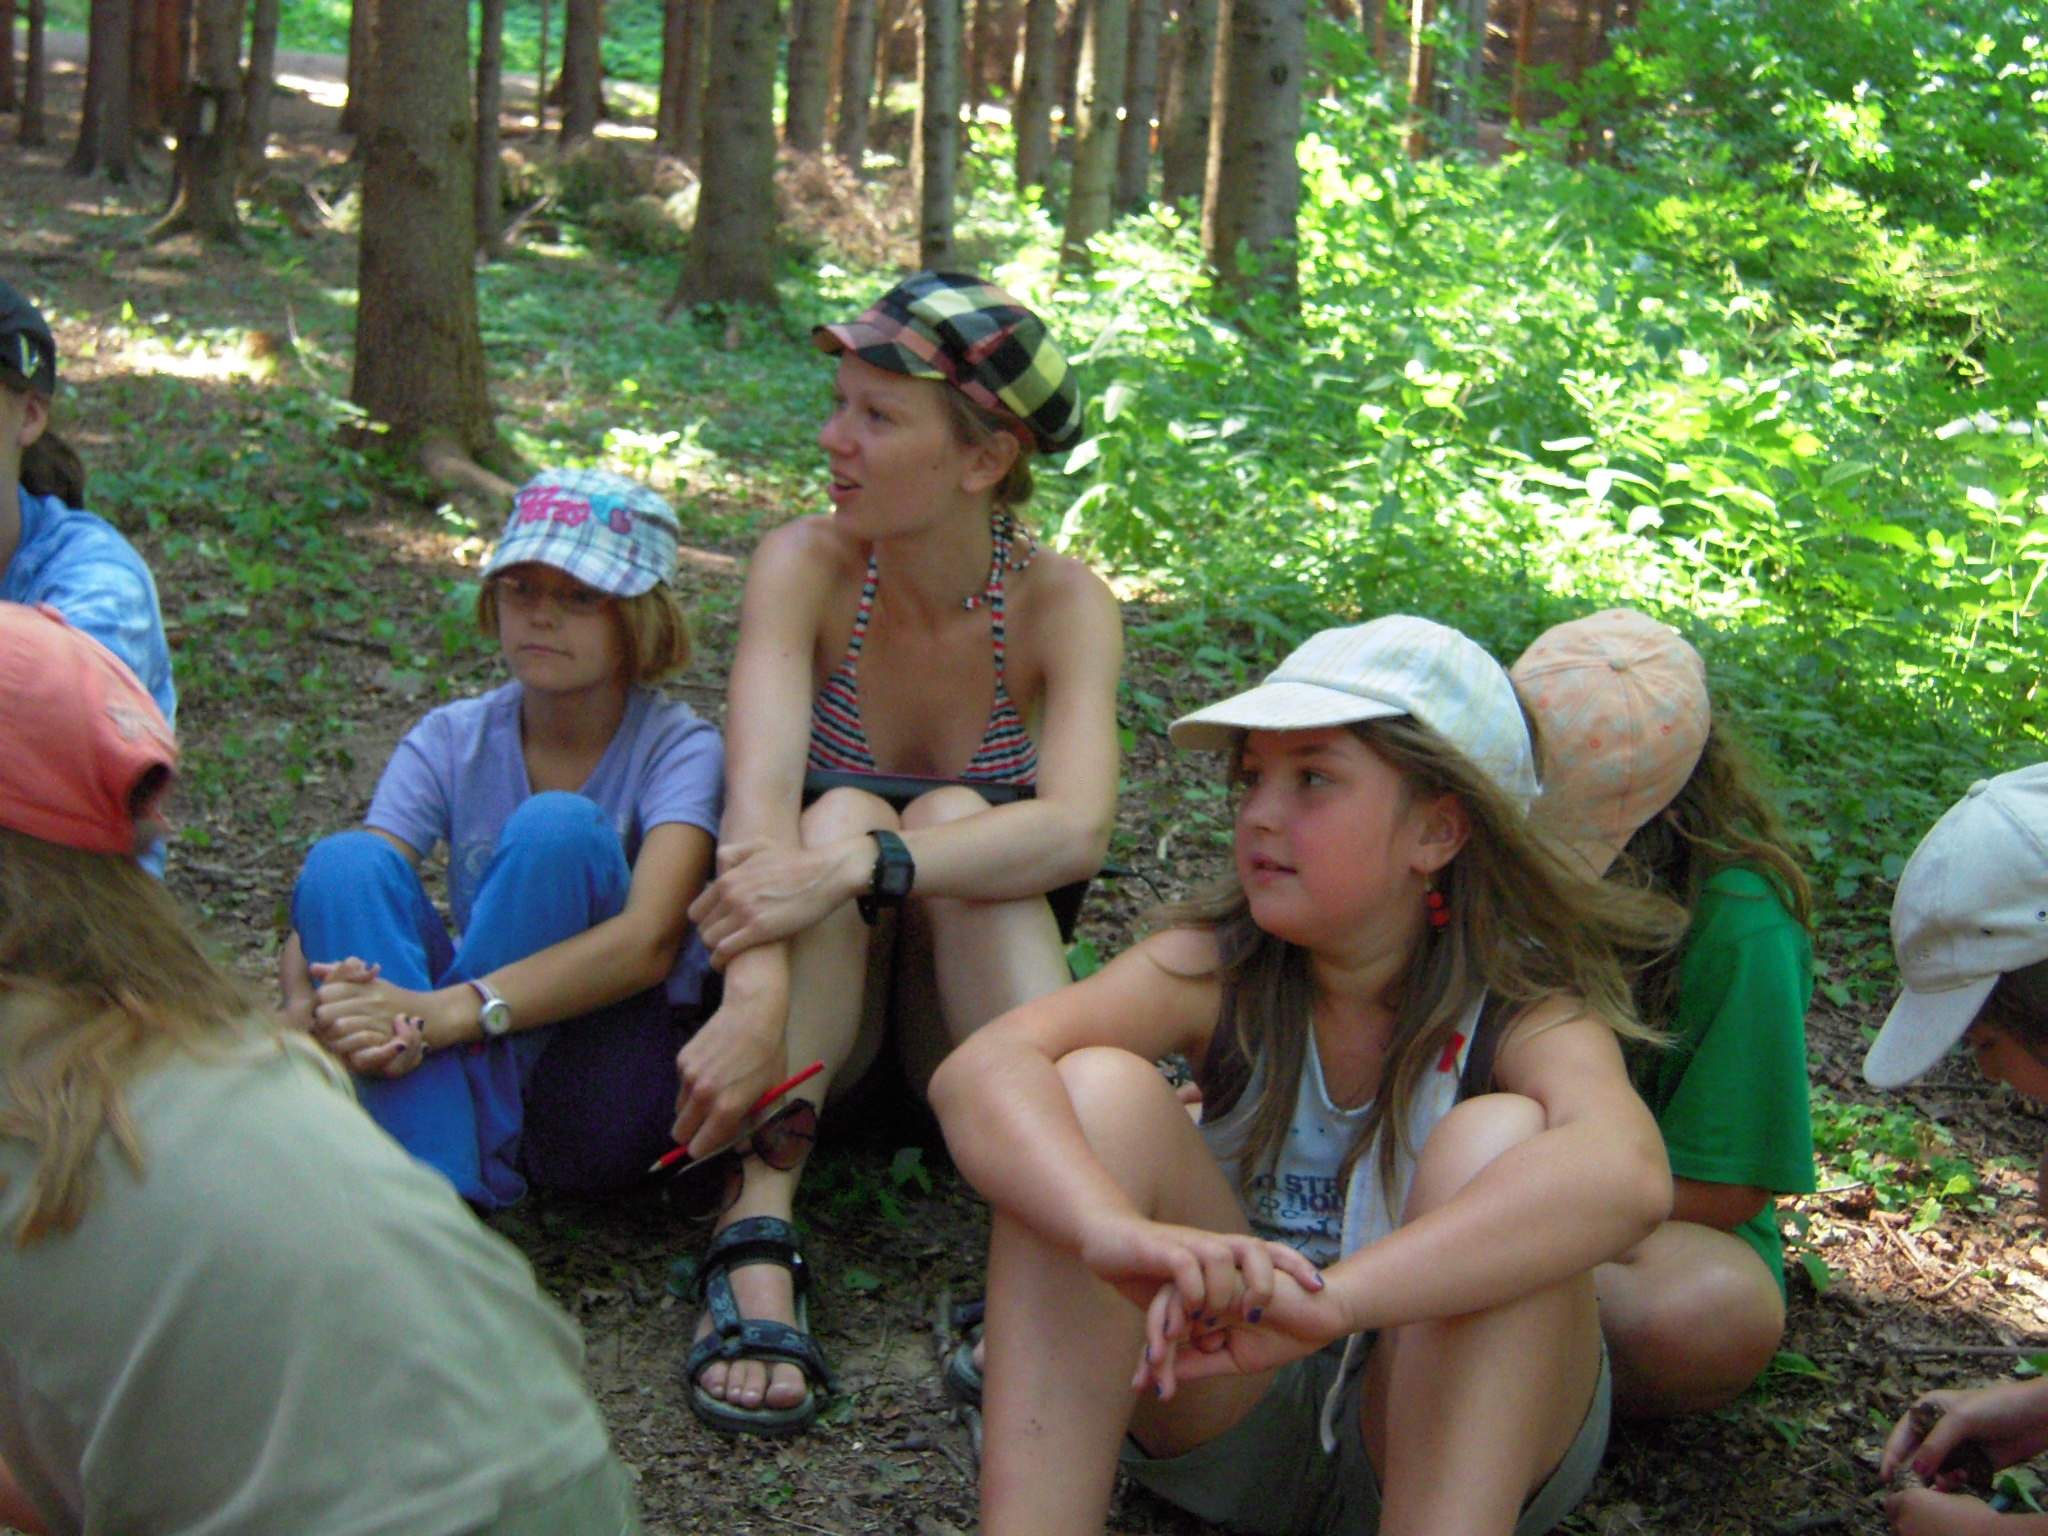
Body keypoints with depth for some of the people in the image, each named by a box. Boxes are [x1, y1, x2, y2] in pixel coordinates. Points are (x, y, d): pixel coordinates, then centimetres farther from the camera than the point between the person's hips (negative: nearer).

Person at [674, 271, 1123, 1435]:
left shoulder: (1060, 602, -13)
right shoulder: (807, 567, -13)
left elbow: (1076, 830, -31)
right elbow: (761, 802, -30)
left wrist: (860, 868, -46)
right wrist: (756, 1006, -47)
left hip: (974, 998, 0)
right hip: (817, 997, 0)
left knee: (948, 818, -28)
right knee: (843, 812, -29)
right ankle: (758, 1238, -41)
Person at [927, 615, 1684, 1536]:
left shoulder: (1525, 1014, -17)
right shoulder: (1217, 972, -10)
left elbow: (1626, 1175, -42)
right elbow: (982, 1071, -29)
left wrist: (1331, 1298, -55)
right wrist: (1119, 1233, -50)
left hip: (1464, 1438, -2)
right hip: (1230, 1400, 2)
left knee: (1496, 1139, -29)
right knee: (1099, 1088, -21)